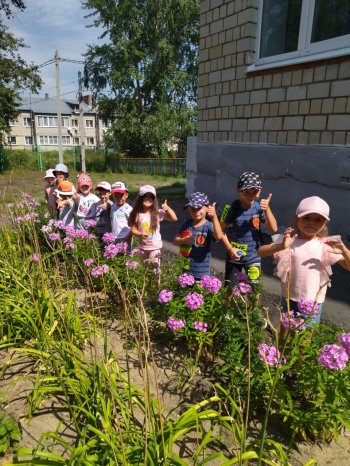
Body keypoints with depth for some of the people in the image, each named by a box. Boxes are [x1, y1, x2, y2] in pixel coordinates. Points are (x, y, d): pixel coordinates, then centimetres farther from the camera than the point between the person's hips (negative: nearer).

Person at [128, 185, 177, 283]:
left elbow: (174, 218, -13)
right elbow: (133, 229, -5)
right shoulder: (137, 214, -7)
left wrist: (167, 208, -25)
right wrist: (140, 234, -24)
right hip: (143, 247, 3)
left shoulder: (157, 213, -11)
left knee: (155, 268, 1)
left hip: (155, 246, -2)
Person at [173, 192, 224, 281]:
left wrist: (214, 217, -40)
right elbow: (175, 240, 4)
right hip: (186, 269, 4)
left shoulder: (209, 225, -13)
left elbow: (219, 236, -33)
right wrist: (183, 240, -18)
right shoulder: (187, 224, -1)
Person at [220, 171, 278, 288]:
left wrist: (267, 209, -26)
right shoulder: (232, 208, -16)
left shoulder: (259, 207, -11)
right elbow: (221, 231, -8)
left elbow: (273, 229, -14)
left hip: (253, 257, 2)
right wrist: (230, 249, -17)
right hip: (234, 256, -1)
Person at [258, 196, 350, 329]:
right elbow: (260, 252, -21)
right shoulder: (289, 241, -12)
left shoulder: (326, 245, -6)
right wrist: (281, 247, -38)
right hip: (290, 299, 0)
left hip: (314, 302, 1)